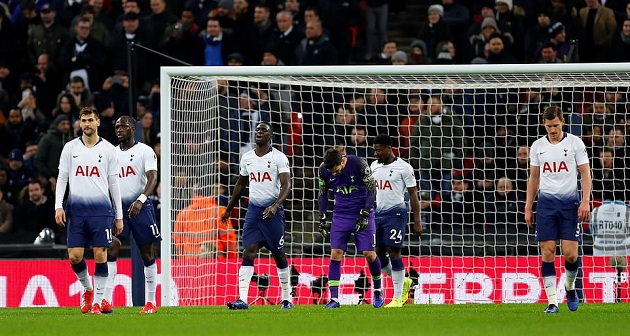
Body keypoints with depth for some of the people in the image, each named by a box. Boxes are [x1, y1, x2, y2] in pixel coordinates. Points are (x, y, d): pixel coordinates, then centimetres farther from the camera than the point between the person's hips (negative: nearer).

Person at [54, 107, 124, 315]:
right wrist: (58, 207, -3)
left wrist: (119, 216, 6)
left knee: (100, 255, -5)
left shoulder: (108, 149, 5)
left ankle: (98, 301, 2)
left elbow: (114, 183, 7)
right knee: (74, 256, -4)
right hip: (76, 209, 1)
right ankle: (87, 289, 23)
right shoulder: (70, 148, 7)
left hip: (101, 209, -1)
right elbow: (62, 178, 9)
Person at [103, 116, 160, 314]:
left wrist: (140, 201, -28)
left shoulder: (145, 151, -2)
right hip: (118, 206, 4)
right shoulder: (112, 153, 13)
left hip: (140, 207, -4)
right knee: (111, 250, -12)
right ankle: (106, 301, -16)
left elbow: (152, 179, -13)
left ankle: (151, 302, 11)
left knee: (147, 254, 3)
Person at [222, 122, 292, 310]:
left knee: (279, 254, 5)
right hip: (254, 209, 4)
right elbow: (240, 184, 23)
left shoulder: (279, 158, -5)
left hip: (272, 211, -4)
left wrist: (275, 206, -27)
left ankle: (287, 298, 19)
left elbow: (286, 185, -13)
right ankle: (242, 299, -17)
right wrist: (228, 209, 25)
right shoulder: (247, 158, 10)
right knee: (248, 252, -9)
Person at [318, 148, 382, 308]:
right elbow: (323, 194, 10)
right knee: (335, 254, -8)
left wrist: (364, 215, -15)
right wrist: (322, 219, 4)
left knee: (369, 254, -6)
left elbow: (371, 191, -9)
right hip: (341, 215, 3)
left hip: (363, 212, -3)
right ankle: (334, 299, -7)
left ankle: (378, 292, 17)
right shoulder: (324, 169, -5)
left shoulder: (358, 164, -16)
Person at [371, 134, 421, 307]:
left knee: (393, 253, -9)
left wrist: (417, 221, -10)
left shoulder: (403, 168, -7)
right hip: (377, 213, 7)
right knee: (378, 254, 3)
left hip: (395, 213, -7)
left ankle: (398, 298, -4)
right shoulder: (374, 166, 12)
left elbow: (413, 195, -6)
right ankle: (403, 282, 26)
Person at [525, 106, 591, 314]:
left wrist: (585, 201, -12)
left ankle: (570, 287, 22)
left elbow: (585, 173, 0)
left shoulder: (575, 143, 0)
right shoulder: (537, 146, 9)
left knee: (570, 253, -8)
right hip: (546, 202, 2)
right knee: (547, 252, -5)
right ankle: (552, 302, -3)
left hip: (569, 202, -2)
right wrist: (528, 207, 12)